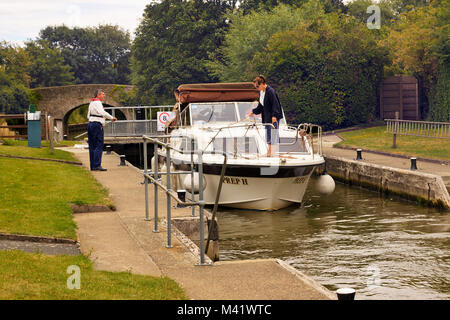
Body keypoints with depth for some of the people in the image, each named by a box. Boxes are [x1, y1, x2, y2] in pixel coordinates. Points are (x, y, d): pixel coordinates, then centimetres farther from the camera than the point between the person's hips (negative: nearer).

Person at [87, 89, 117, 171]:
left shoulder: (92, 103, 20)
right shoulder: (97, 102, -10)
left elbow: (88, 116, 22)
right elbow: (102, 113, -24)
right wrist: (112, 118, -20)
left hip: (90, 124, 10)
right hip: (97, 125, -10)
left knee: (92, 146, 8)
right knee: (99, 146, -10)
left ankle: (92, 166, 8)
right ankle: (97, 165, -17)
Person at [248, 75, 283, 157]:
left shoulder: (270, 91, -18)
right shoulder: (261, 92, 10)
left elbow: (275, 104, -21)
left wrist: (274, 115, -28)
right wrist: (254, 112, 15)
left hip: (274, 117, -9)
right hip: (267, 117, 9)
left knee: (273, 134, -8)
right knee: (268, 134, 10)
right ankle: (269, 151, 15)